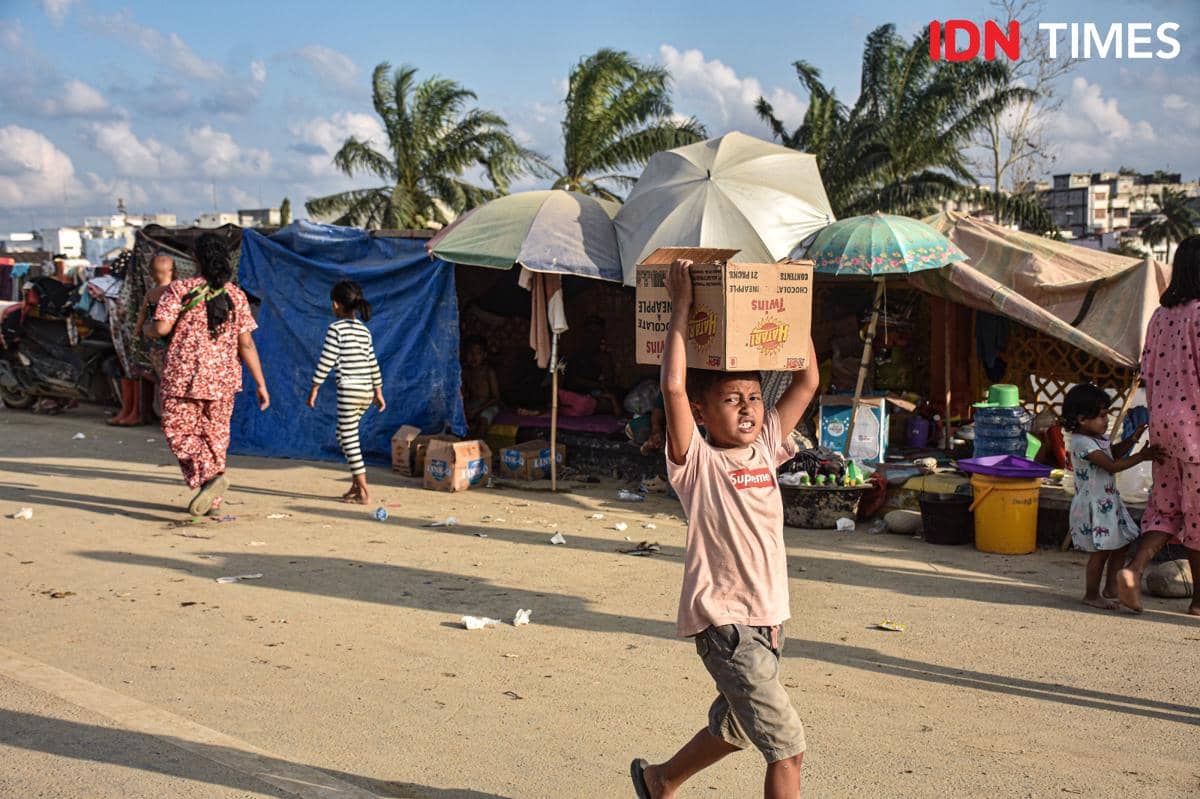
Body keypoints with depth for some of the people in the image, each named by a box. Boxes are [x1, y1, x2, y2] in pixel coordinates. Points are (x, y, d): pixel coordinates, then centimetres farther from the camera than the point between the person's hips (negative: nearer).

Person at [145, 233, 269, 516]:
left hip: (183, 376, -3)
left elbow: (162, 327, -16)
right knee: (215, 435, 14)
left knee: (178, 431, 7)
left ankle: (210, 477, -17)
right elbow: (246, 344, -2)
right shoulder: (235, 295, 2)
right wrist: (260, 384, 2)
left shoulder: (180, 289, -7)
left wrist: (146, 329, 8)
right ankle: (213, 500, 18)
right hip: (223, 378, 4)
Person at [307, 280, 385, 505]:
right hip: (366, 392, 7)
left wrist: (314, 389, -3)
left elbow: (326, 362, -10)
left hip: (349, 391, -7)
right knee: (345, 435, 20)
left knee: (349, 439, -2)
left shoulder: (336, 329, -8)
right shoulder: (364, 331, 13)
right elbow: (373, 363, 15)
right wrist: (379, 391, 22)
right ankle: (356, 485, 19)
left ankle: (364, 492, -5)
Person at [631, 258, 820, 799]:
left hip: (767, 617, 8)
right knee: (786, 744, -11)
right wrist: (681, 306, -18)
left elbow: (807, 383, 11)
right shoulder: (697, 462, -11)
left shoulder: (764, 450, 7)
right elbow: (673, 386, -25)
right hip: (723, 619, -8)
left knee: (735, 727, 26)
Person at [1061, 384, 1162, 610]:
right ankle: (1091, 595, 7)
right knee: (1101, 551, -5)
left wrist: (1131, 440, 9)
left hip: (1108, 502, 10)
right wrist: (1141, 457, -22)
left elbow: (1114, 452, 25)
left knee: (1121, 544, 16)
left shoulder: (1097, 437, 8)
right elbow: (1112, 465, -25)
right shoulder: (1082, 443, -22)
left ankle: (1111, 588, 28)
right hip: (1093, 505, -10)